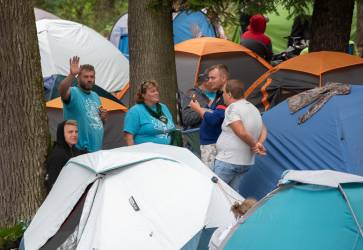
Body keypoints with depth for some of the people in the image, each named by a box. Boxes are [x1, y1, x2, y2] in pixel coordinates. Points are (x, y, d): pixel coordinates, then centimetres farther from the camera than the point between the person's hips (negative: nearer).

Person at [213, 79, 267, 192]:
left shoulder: (232, 108, -14)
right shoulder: (254, 109, 15)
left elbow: (242, 133, -23)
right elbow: (263, 130, 23)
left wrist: (254, 145, -9)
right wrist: (259, 143, 6)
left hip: (227, 161, -9)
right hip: (246, 163, 9)